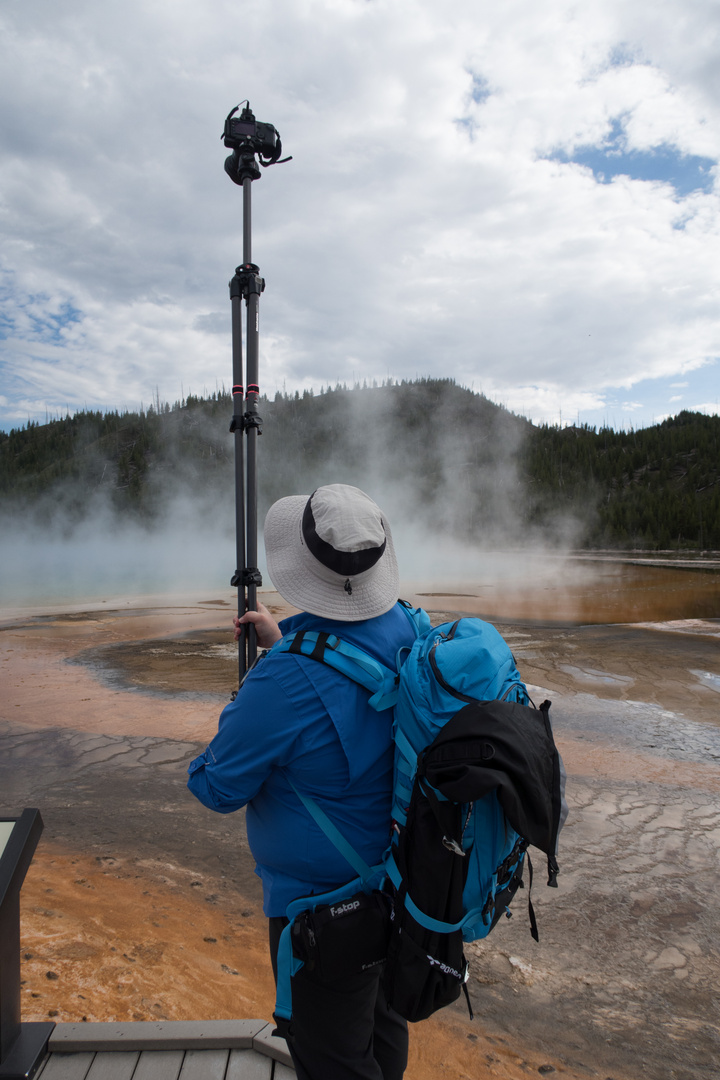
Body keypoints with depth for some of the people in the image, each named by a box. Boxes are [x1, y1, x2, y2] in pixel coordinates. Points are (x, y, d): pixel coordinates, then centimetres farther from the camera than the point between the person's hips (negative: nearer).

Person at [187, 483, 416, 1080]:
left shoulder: (287, 681, -35)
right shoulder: (408, 630, -11)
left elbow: (218, 788, -19)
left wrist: (238, 711, -2)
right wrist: (284, 644, 16)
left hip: (323, 901, -7)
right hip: (397, 880, 8)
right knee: (382, 1021, 30)